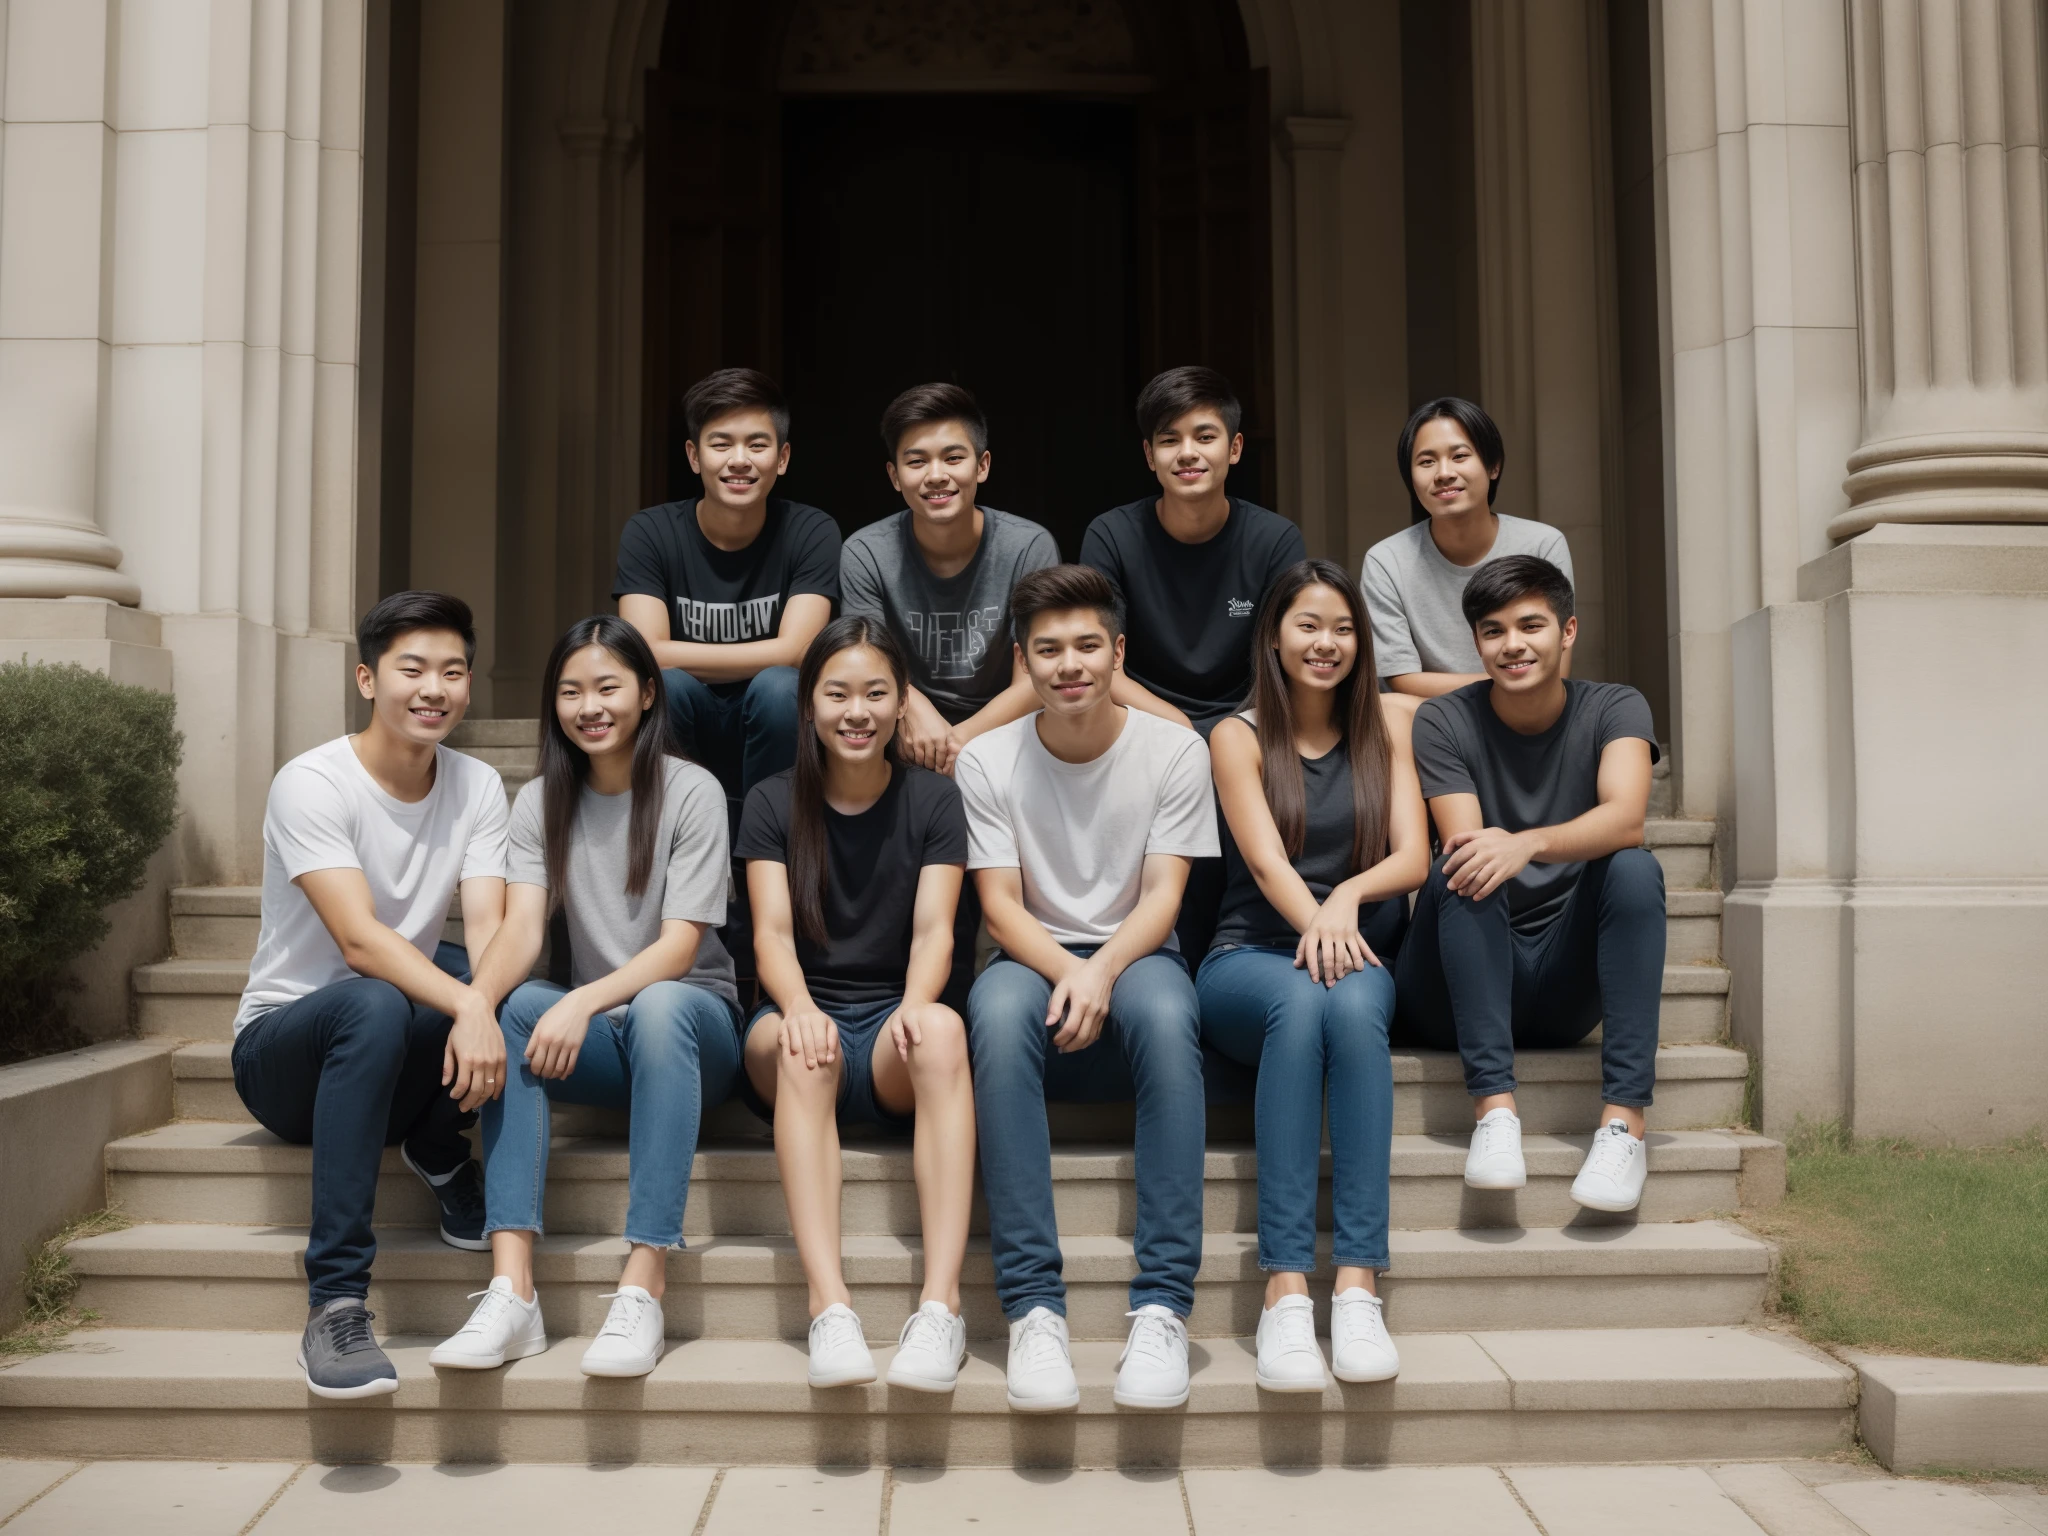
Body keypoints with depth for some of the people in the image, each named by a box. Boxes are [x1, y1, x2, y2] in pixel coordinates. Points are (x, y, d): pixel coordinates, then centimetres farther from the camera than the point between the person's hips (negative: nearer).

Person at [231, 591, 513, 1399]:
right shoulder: (311, 784, -16)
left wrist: (480, 1009, -38)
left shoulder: (477, 787, -2)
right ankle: (335, 1306, -36)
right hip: (284, 1044, -4)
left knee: (487, 984, -27)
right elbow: (359, 940, -28)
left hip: (398, 1058, 4)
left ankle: (438, 1148, -2)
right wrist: (463, 1003, -45)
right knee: (377, 1007, -39)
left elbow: (487, 933, -15)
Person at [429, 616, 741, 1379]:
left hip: (693, 1023, -3)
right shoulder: (542, 802, 6)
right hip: (598, 1036, 3)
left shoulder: (691, 791, -6)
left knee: (660, 1005, -37)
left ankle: (642, 1291, -41)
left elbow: (681, 945, -15)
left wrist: (585, 1001, -32)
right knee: (517, 1009, -28)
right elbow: (522, 928, -9)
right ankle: (512, 1293, -37)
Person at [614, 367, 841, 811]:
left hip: (770, 729, 0)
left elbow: (794, 652, -21)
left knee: (778, 686, -30)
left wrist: (678, 655, -20)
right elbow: (646, 654, -21)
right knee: (663, 683, -30)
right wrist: (757, 656, -22)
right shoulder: (649, 533, -8)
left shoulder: (811, 532, -10)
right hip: (683, 741, 0)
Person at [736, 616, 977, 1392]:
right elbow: (772, 929, -5)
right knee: (799, 1045, -35)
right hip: (806, 1016, 0)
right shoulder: (772, 803, 8)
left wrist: (914, 1003, -28)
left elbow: (934, 928, -4)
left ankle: (941, 1305, -42)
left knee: (943, 1029, -35)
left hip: (892, 1025, 0)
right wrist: (798, 1006, -28)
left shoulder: (933, 799, 8)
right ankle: (829, 1305, -44)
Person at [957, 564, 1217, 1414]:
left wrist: (1101, 970, -26)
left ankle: (1162, 1307, -35)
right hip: (1033, 960, 0)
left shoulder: (1173, 750, -1)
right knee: (998, 1007, -37)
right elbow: (1001, 905, -6)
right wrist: (1066, 969, -26)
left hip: (1134, 958, 0)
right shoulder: (986, 760, -1)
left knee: (1164, 1009, -37)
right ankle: (1033, 1306, -35)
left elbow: (1162, 897, -7)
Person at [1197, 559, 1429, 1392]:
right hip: (1251, 959, -1)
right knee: (1300, 1001, -37)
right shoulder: (1238, 736, 5)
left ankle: (1357, 1285, -39)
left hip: (1359, 955, 2)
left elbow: (1414, 856, 0)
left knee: (1352, 1004, -35)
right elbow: (1265, 859, -11)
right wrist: (1313, 921, -32)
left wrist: (1348, 897, -23)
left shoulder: (1386, 729, 12)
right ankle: (1285, 1289, -41)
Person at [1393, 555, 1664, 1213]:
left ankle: (1624, 1119, -31)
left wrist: (1528, 844, -40)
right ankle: (1494, 1108, -35)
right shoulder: (1443, 722, -2)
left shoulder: (1614, 708, 0)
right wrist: (1485, 851, -37)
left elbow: (1626, 817, -22)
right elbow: (1463, 845, -15)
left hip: (1563, 987, 1)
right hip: (1456, 993, -1)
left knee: (1634, 867, -25)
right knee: (1464, 870, -29)